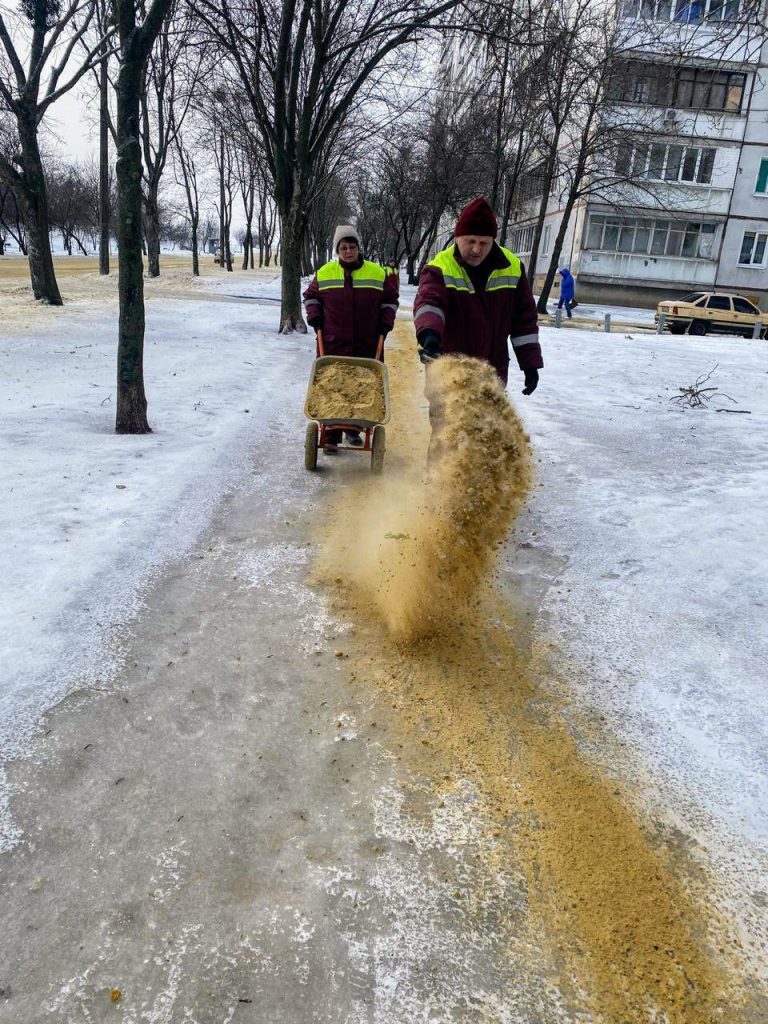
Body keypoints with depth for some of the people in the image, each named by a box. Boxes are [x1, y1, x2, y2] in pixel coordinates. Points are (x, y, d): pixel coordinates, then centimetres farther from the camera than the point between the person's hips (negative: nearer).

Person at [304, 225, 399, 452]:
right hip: (333, 344, -1)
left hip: (367, 345, 1)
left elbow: (390, 299, 17)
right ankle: (331, 436, 2)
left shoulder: (378, 273, 5)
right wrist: (314, 317, 5)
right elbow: (310, 296, 19)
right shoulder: (324, 273, 5)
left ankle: (353, 429, 24)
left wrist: (386, 322, 6)